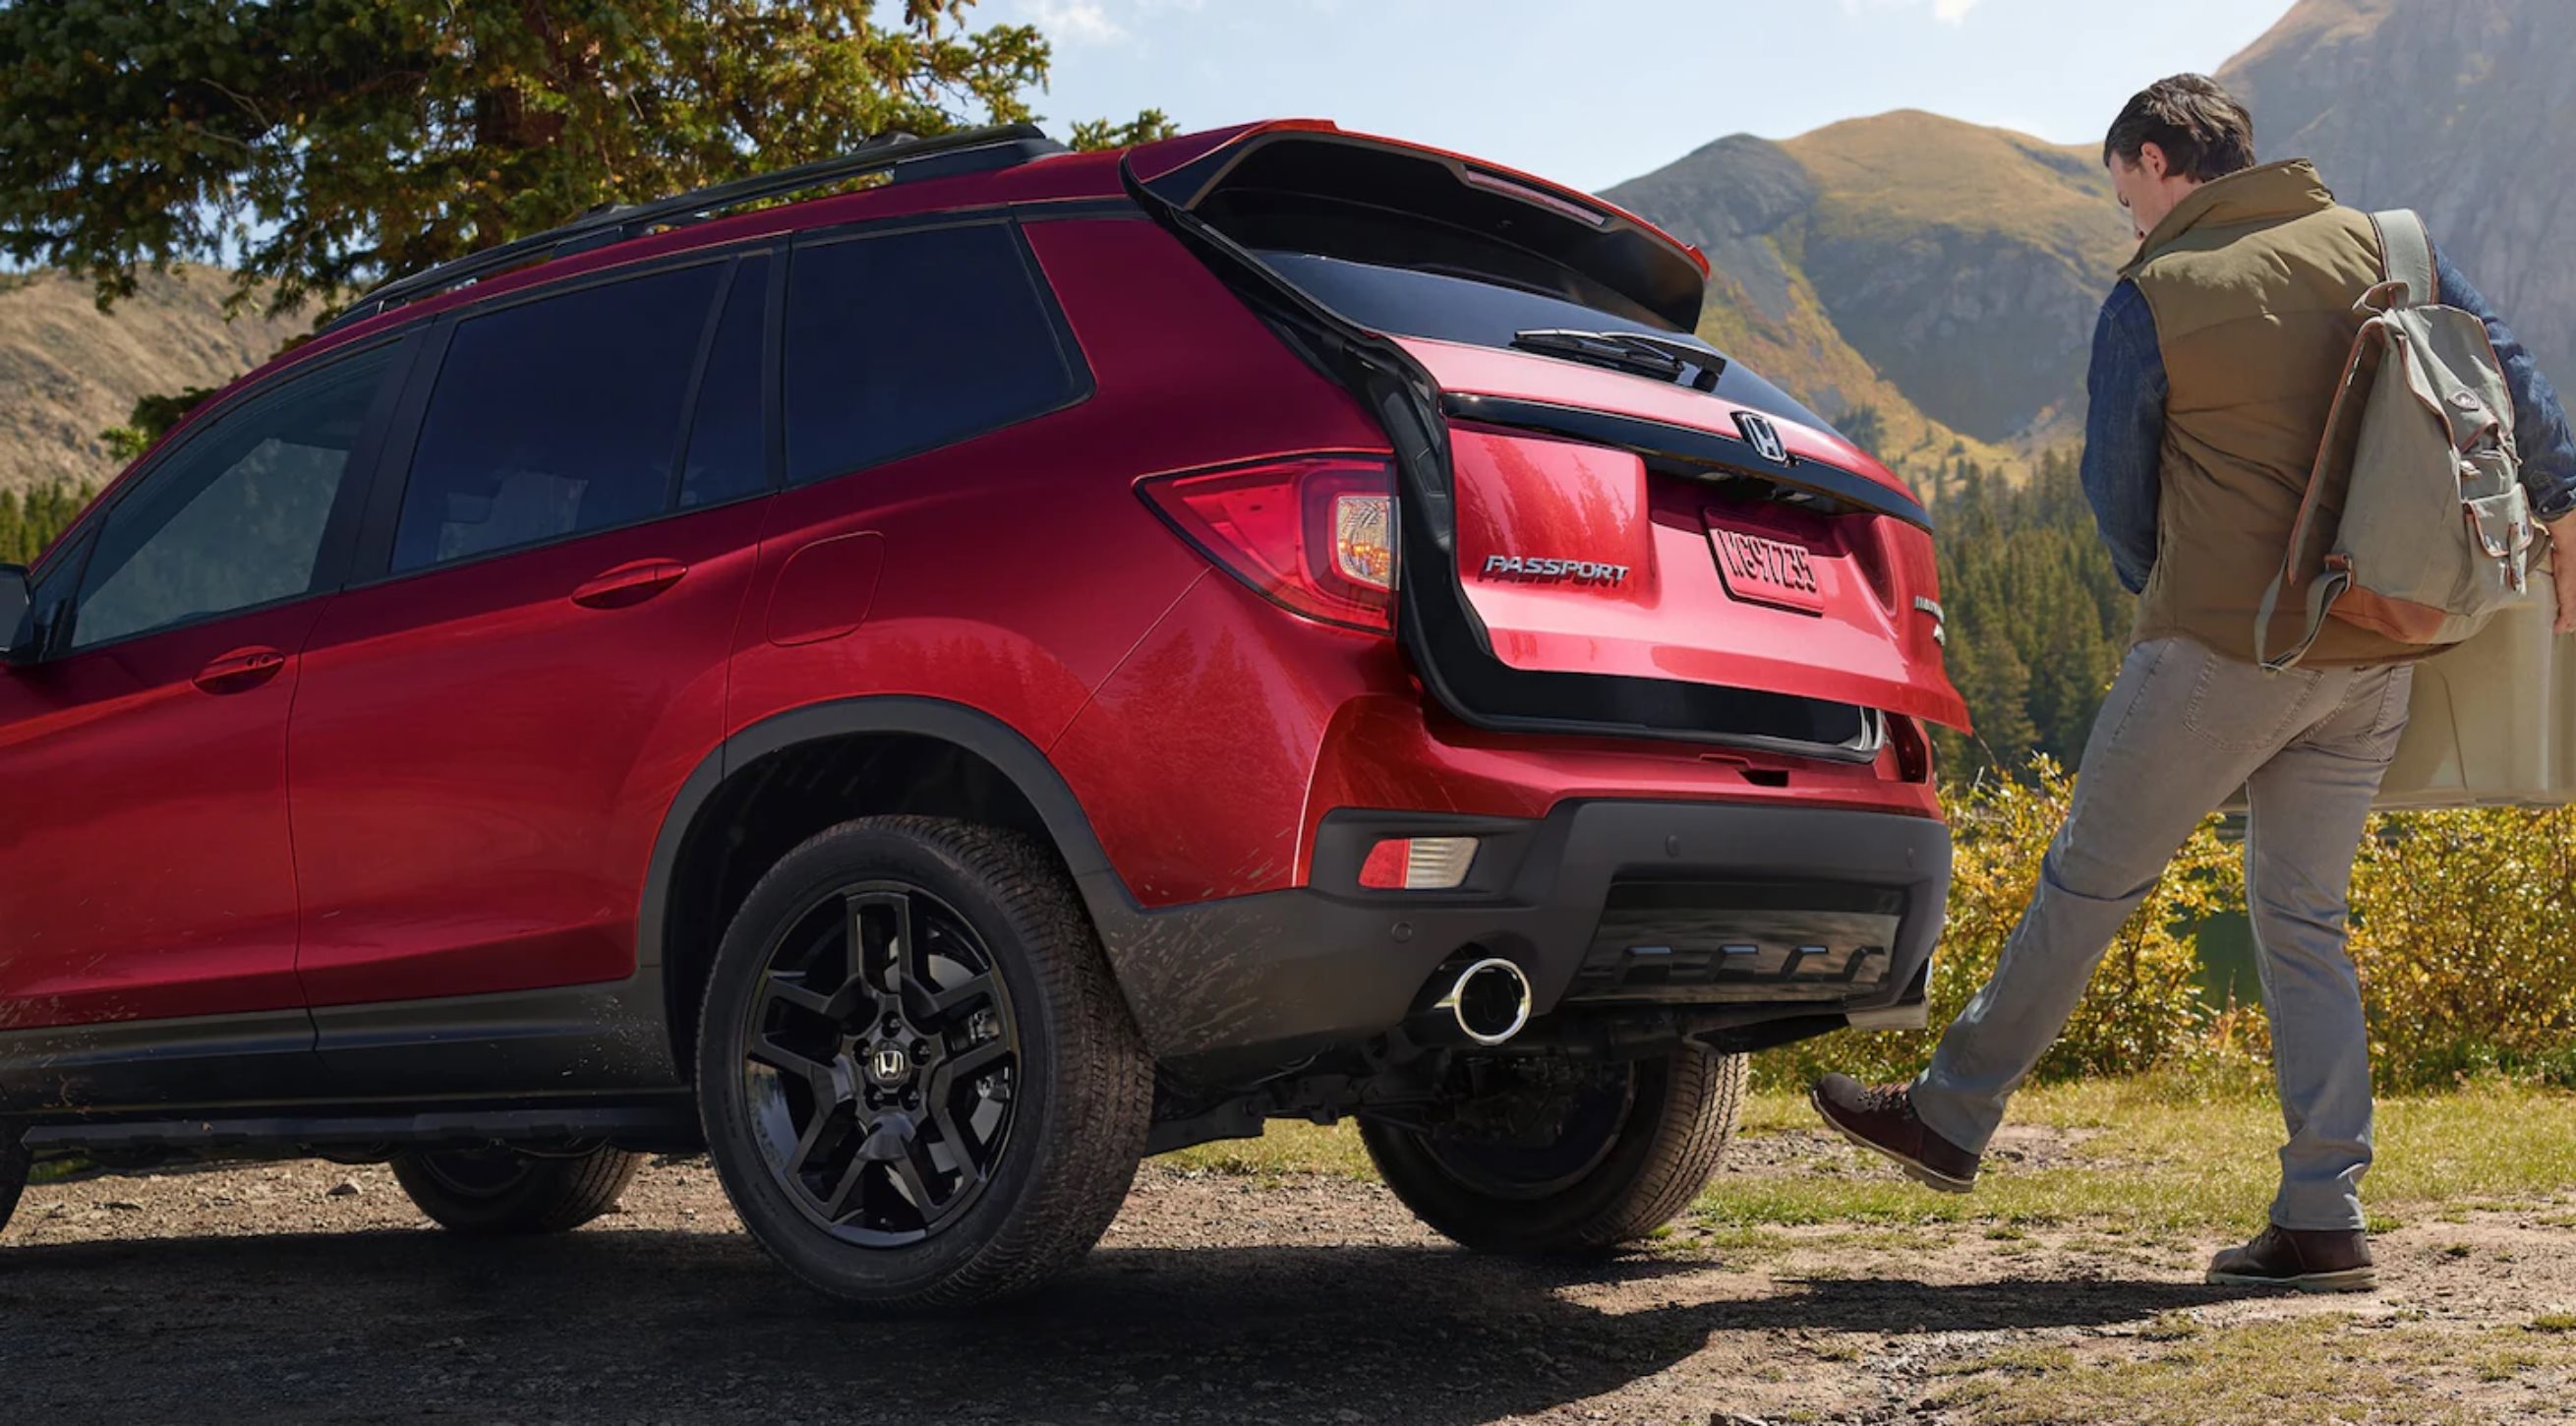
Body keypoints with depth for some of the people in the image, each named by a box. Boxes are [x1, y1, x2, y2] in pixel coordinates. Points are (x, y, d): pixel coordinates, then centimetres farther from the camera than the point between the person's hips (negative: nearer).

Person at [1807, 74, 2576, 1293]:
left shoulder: (2152, 298, -6)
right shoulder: (2379, 246, 8)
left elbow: (2117, 493, 1)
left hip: (2222, 645, -5)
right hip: (2370, 657, 5)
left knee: (2090, 880, 6)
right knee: (2303, 916, 11)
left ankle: (1951, 1115, 18)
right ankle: (2323, 1218, 9)